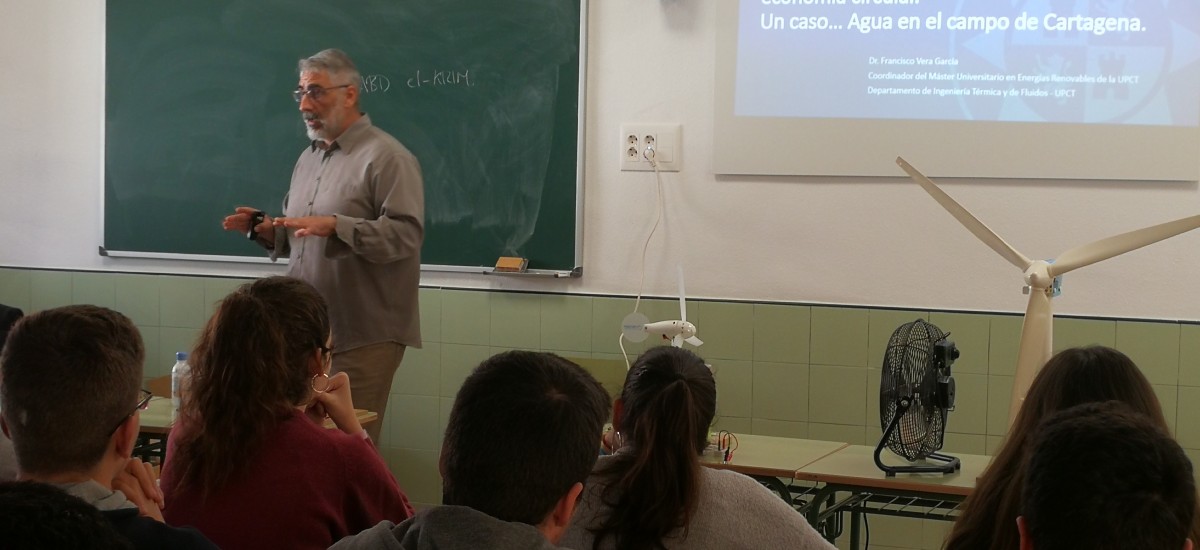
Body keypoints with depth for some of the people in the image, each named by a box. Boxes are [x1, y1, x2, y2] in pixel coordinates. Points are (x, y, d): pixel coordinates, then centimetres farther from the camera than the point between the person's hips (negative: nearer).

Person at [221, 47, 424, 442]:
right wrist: (266, 230, 7)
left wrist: (335, 226, -27)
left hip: (363, 336, -8)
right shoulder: (309, 157, 18)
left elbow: (405, 233, -19)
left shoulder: (386, 157, -8)